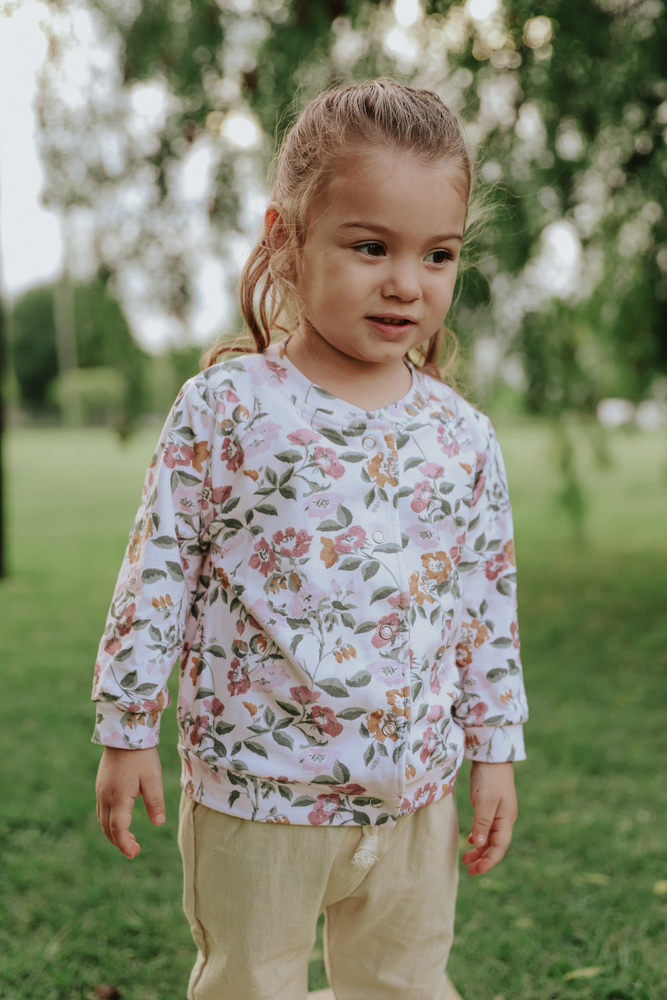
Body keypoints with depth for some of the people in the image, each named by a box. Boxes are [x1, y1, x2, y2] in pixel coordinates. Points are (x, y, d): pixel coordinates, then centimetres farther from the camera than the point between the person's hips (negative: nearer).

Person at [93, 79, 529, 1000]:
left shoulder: (463, 437, -1)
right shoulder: (224, 407, -11)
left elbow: (489, 603, 6)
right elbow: (158, 573, -6)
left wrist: (496, 751, 8)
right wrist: (127, 731, -4)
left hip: (412, 796, 3)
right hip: (252, 792, -3)